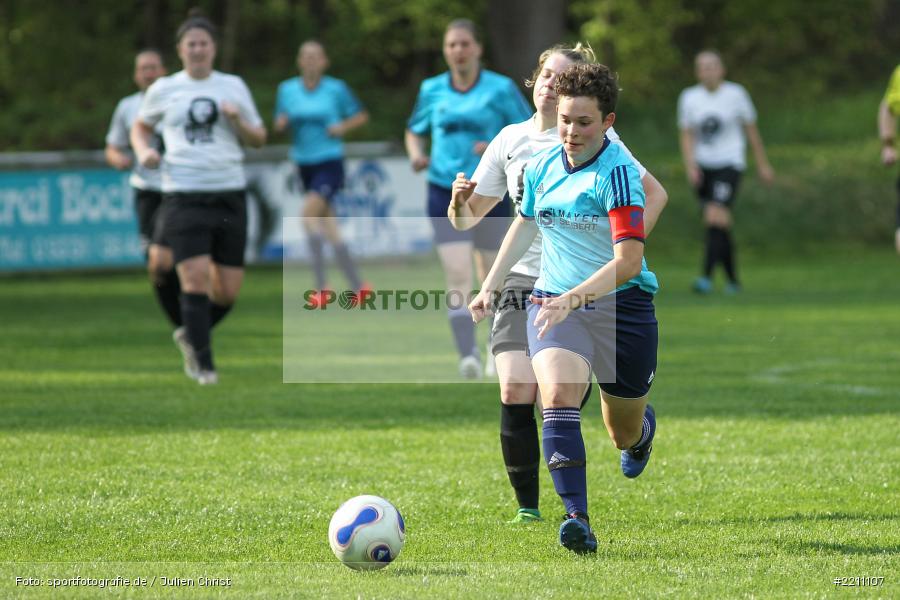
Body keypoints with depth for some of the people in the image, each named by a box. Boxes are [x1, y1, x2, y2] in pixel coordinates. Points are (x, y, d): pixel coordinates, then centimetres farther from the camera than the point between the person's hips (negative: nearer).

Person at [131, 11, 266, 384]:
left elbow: (258, 140, 15)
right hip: (183, 196, -2)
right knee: (195, 278, -16)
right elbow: (140, 127, 23)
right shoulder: (163, 90, 7)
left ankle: (194, 337, 30)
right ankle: (203, 365, -7)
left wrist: (238, 121, -6)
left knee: (228, 291, 2)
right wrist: (144, 151, 1)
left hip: (229, 195, 2)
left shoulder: (233, 86, 10)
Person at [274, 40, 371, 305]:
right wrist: (283, 121, -11)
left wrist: (342, 127, -10)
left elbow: (361, 116, 7)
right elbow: (279, 125, 12)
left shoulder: (336, 89, -4)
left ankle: (321, 287, -17)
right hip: (304, 163, 5)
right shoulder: (287, 90, 6)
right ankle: (357, 286, 15)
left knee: (308, 214, -21)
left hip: (330, 162, -5)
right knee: (329, 227, 6)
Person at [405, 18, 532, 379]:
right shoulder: (432, 90, 6)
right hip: (445, 194, 1)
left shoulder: (501, 89, -3)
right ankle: (468, 356, -25)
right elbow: (415, 131, 21)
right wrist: (416, 154, -1)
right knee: (457, 277, -16)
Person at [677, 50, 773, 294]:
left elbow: (751, 130, 6)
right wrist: (690, 166, -8)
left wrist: (763, 165, 12)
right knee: (721, 227, 7)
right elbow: (687, 136, 7)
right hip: (703, 167, 4)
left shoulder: (736, 95, -4)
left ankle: (706, 277, -27)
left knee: (715, 218, -21)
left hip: (729, 166, -4)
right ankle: (732, 280, 21)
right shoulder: (689, 97, 3)